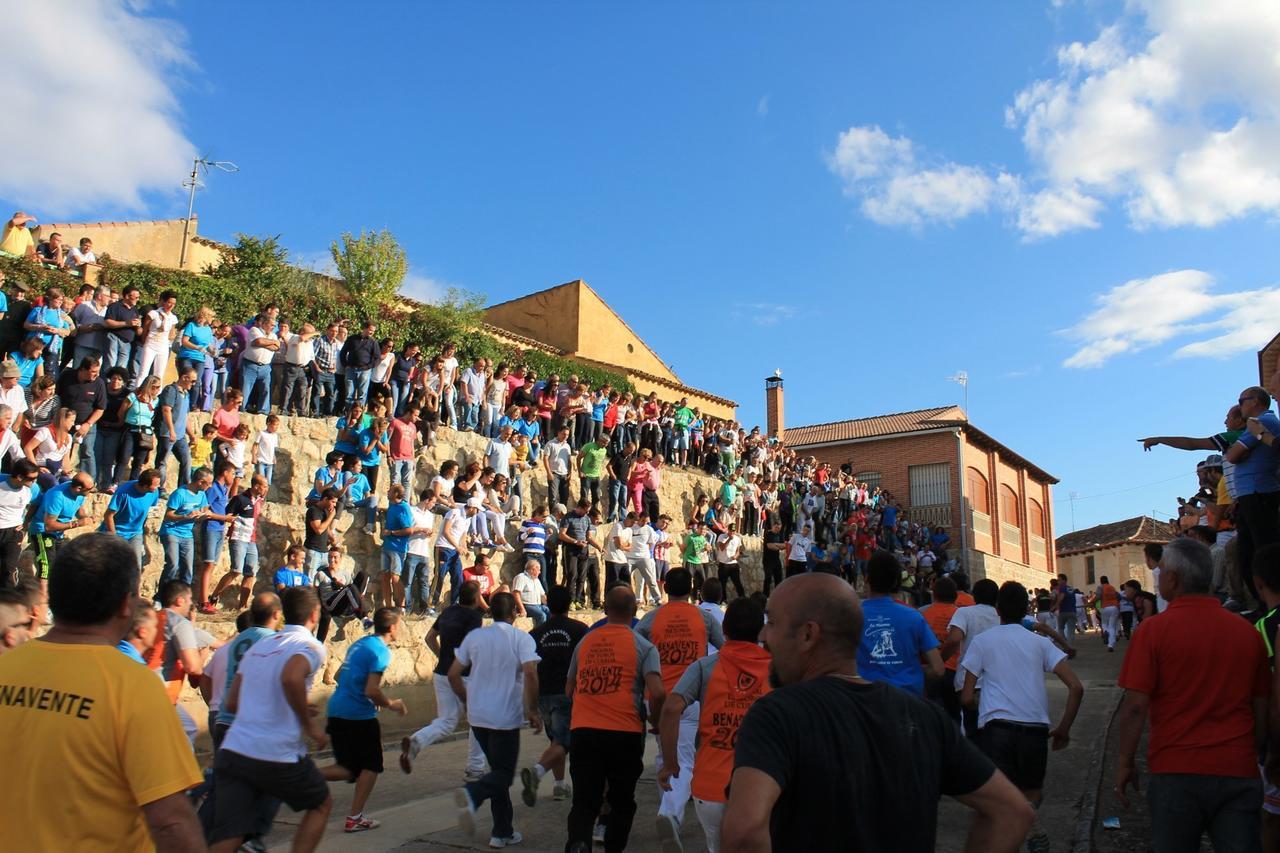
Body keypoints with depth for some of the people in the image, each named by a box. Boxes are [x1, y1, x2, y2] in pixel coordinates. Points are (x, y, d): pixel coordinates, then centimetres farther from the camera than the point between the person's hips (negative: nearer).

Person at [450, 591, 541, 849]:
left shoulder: (474, 637, 6)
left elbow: (453, 674, 7)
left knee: (499, 769, 19)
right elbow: (530, 674, -20)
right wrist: (533, 710, -10)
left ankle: (503, 832, 19)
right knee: (503, 773, 5)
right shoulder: (521, 639, -8)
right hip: (506, 717, -5)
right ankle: (472, 794, -26)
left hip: (478, 716, 5)